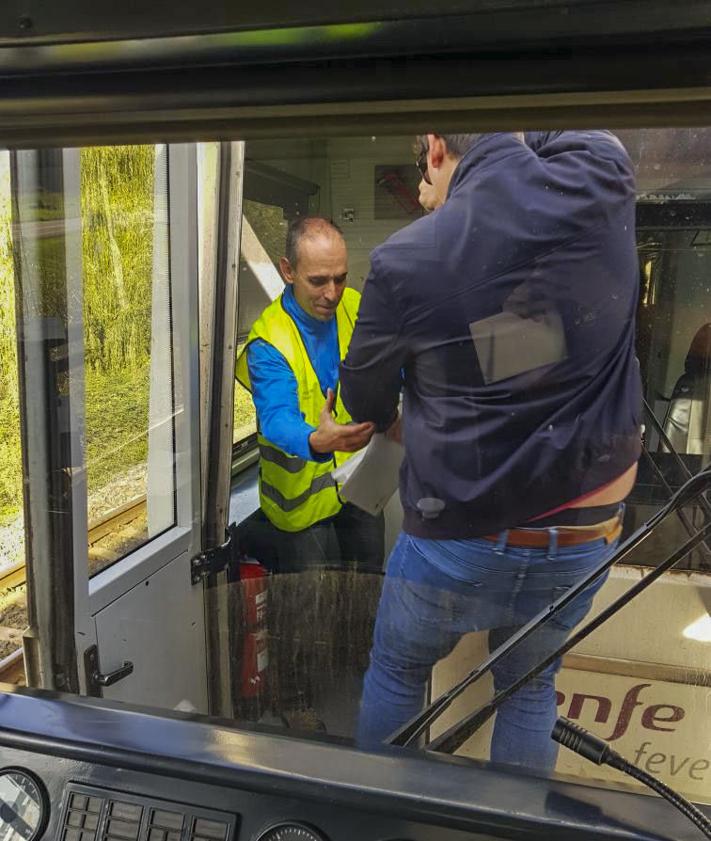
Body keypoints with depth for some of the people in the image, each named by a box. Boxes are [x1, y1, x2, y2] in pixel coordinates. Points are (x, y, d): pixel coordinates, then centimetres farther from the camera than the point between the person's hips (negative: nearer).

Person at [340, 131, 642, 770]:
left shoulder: (404, 262, -13)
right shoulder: (603, 185, -8)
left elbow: (363, 397, 3)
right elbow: (580, 131, 19)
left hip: (458, 545, -2)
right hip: (584, 539, 3)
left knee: (395, 672, 24)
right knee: (529, 687, 26)